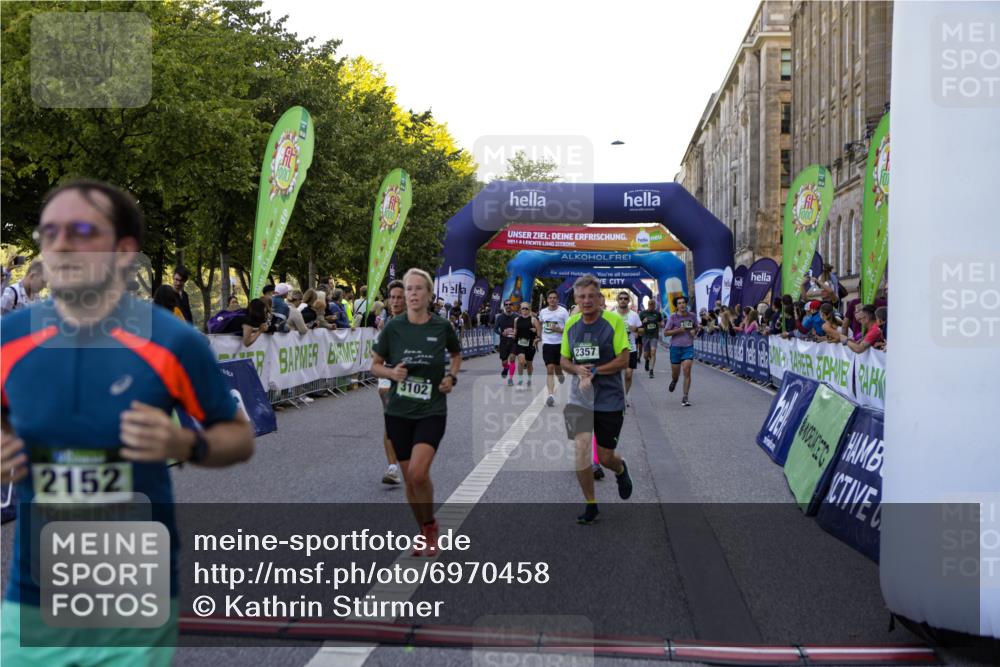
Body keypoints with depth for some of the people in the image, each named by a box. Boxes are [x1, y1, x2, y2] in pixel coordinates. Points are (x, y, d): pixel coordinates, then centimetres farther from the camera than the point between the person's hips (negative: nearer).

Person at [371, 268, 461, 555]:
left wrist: (452, 376, -1)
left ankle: (430, 525, 9)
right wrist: (391, 372, -15)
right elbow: (375, 366, 6)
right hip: (398, 412, 2)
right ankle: (425, 534, 29)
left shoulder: (442, 326, -5)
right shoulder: (393, 327, -4)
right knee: (409, 478, 9)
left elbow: (456, 354, 16)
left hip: (432, 411, -2)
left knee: (418, 473, -18)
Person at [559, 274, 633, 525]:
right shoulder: (571, 323, 4)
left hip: (609, 399, -3)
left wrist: (594, 371, -19)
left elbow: (623, 360, -11)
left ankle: (621, 469, 43)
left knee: (605, 457, 4)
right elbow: (563, 360, 10)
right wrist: (578, 369, -11)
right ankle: (590, 505, 8)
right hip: (579, 398, 3)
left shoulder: (614, 321, -8)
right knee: (581, 449, -11)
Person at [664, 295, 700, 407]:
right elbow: (665, 332, -6)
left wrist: (695, 331, -5)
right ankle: (674, 381, 49)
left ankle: (685, 398, -5)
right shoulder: (673, 317, -6)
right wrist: (678, 330, -18)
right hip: (675, 347, 0)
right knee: (675, 373, 11)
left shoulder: (692, 316, 1)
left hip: (688, 347, 1)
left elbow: (697, 327, 18)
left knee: (687, 372, -12)